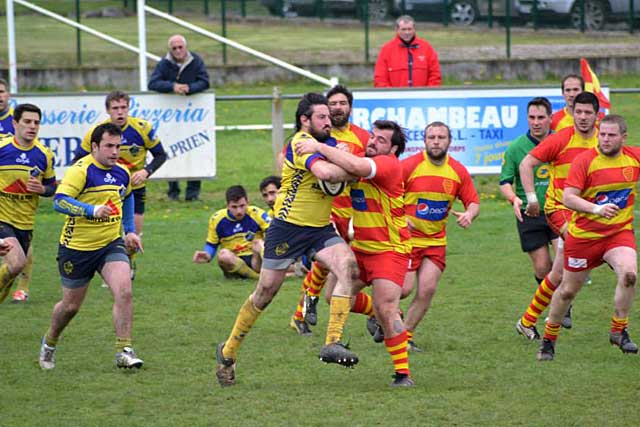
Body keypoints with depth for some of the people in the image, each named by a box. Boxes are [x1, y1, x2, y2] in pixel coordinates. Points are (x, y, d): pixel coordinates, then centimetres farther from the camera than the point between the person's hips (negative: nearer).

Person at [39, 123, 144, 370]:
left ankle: (124, 352, -13)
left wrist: (130, 230, 19)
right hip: (77, 247, -4)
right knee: (71, 306, 11)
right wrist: (92, 210, -42)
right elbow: (59, 201, -31)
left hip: (111, 244, 4)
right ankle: (49, 344, 39)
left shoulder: (122, 173, 3)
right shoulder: (81, 170, -19)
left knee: (124, 291, -19)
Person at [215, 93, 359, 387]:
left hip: (320, 229, 6)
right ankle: (228, 352, 25)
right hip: (287, 227, -6)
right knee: (266, 292, 4)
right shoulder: (300, 142, -17)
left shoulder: (331, 143, 8)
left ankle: (332, 343, -24)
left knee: (347, 264, -21)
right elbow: (324, 171, -34)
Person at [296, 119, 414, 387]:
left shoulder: (389, 165, -22)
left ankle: (403, 373, -9)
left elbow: (355, 167, -37)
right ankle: (379, 312, 34)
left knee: (386, 310, -16)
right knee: (336, 296, 8)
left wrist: (319, 148, -31)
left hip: (389, 250, -8)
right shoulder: (361, 160, 4)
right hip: (360, 246, 8)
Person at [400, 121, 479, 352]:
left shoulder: (458, 171, 1)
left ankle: (405, 335, 7)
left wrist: (469, 214, -14)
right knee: (403, 289, -11)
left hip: (436, 241, 4)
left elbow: (473, 202, 8)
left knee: (428, 289, -7)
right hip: (407, 237, -4)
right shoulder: (409, 166, -11)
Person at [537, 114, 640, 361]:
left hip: (620, 232, 2)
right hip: (583, 235, -2)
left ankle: (619, 331, -9)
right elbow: (568, 198, -20)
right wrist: (596, 209, -33)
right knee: (568, 290, 9)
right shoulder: (584, 160, -14)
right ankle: (548, 340, 30)